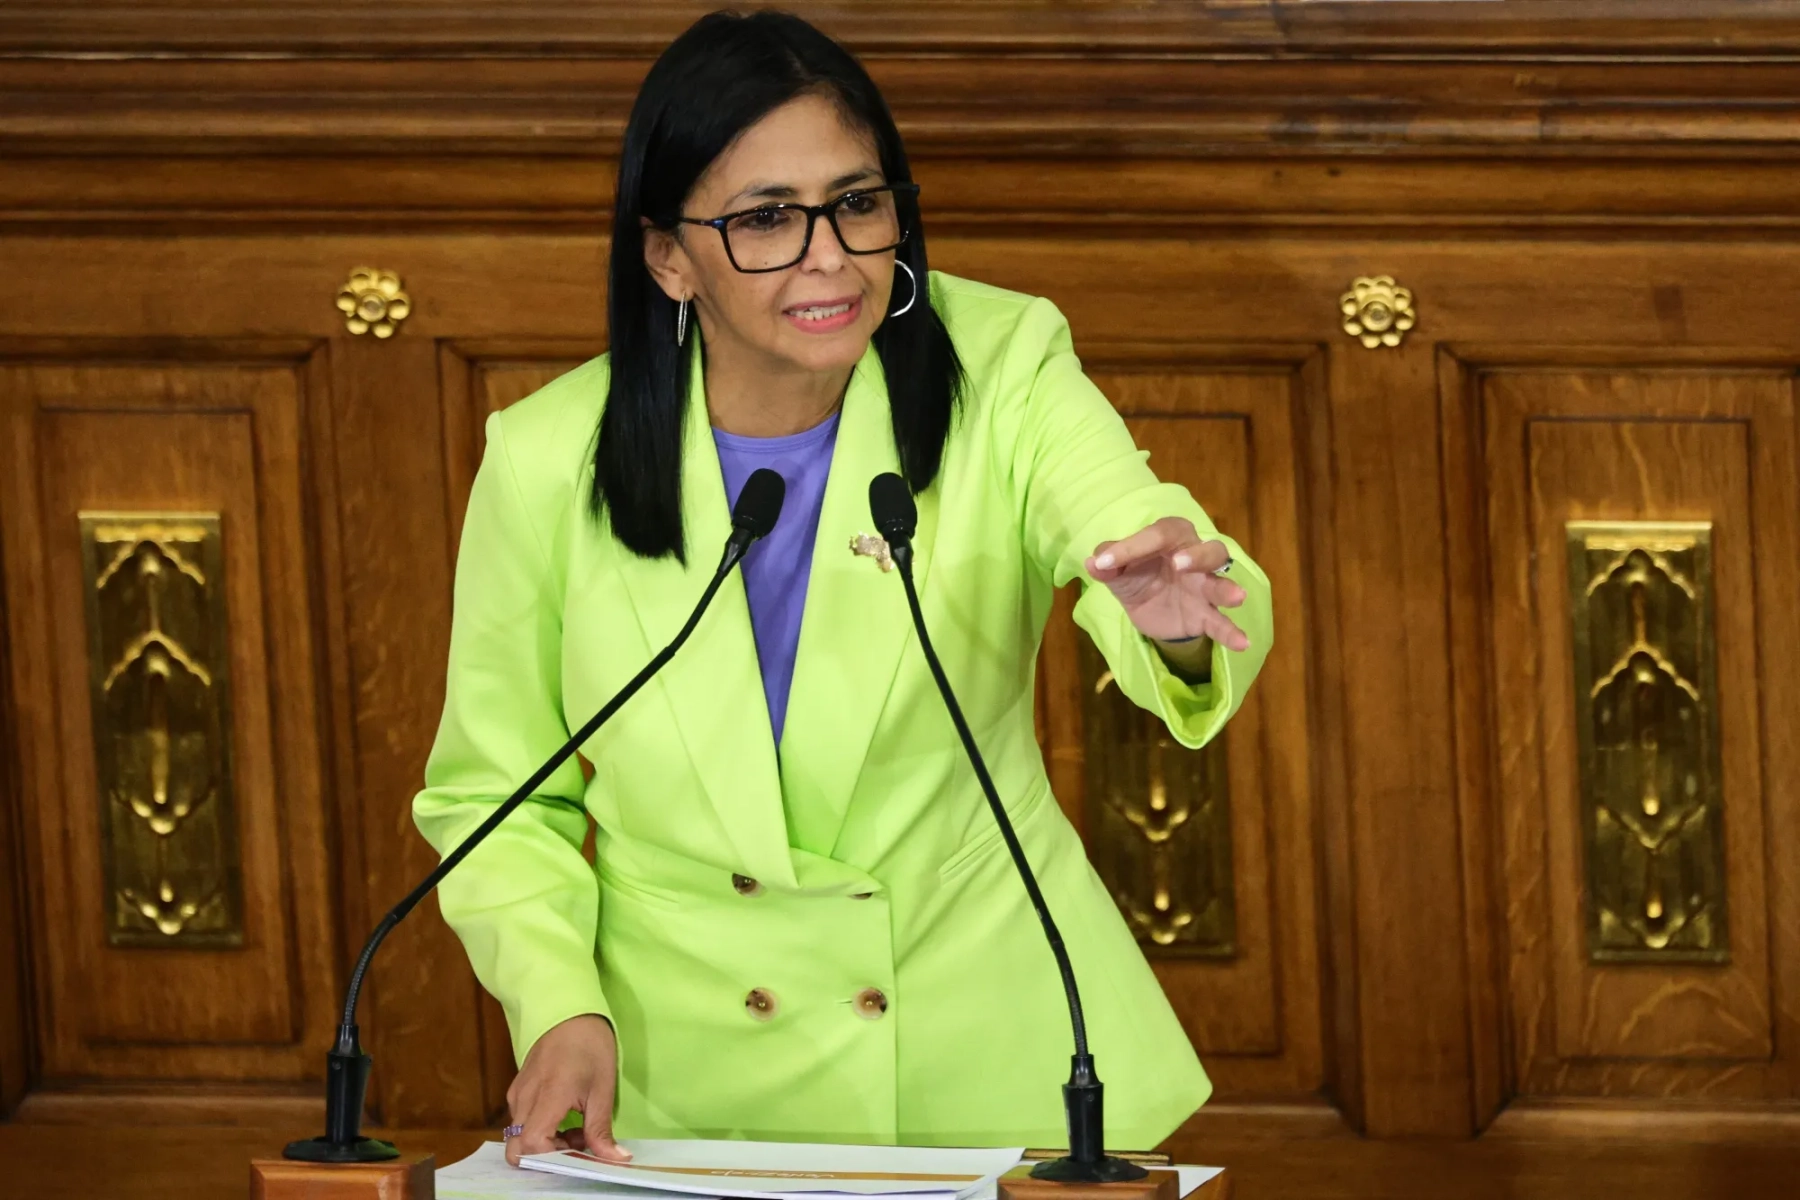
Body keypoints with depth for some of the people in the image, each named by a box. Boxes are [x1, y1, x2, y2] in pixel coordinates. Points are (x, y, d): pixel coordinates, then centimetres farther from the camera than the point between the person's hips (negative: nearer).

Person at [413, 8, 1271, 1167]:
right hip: (684, 1088, 1)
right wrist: (562, 1007, -10)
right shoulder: (551, 462, -6)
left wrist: (1176, 619, -48)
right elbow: (494, 800, 7)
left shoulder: (1001, 371, -6)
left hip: (987, 1068, 0)